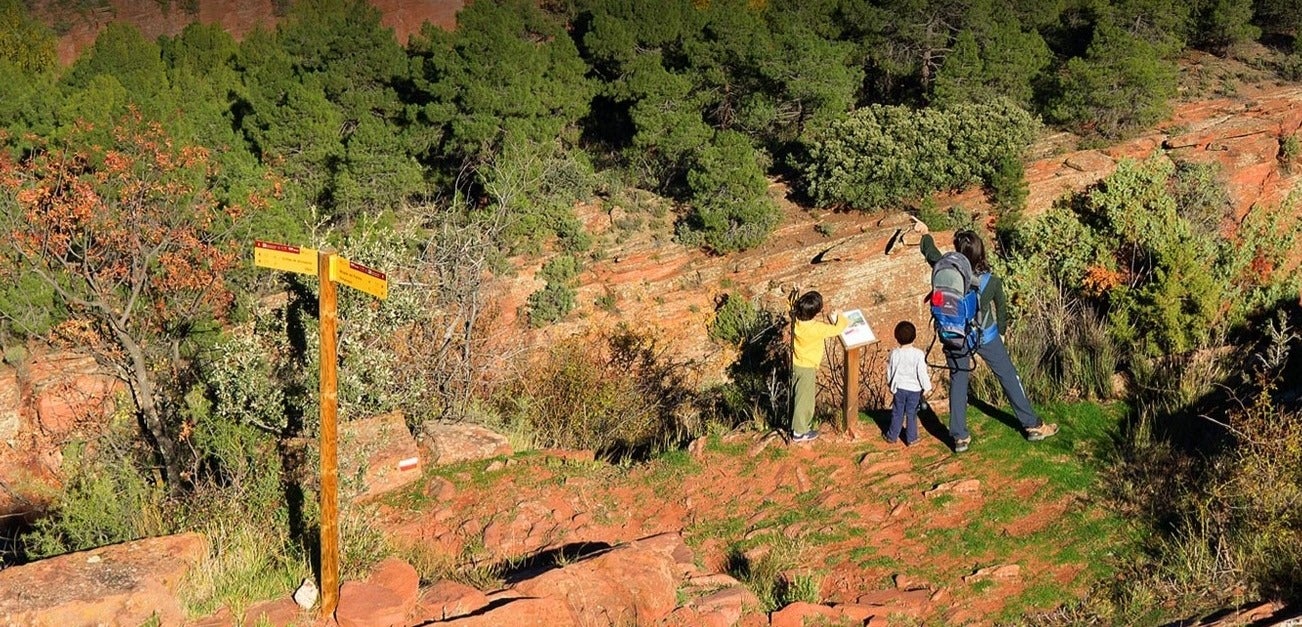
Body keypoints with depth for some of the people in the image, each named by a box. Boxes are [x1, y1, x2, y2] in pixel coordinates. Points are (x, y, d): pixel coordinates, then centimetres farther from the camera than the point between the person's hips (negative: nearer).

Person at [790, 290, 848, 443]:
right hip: (807, 368, -7)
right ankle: (800, 432, 22)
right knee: (804, 399, 9)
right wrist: (840, 317, 4)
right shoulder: (817, 329, -30)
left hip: (795, 364, 7)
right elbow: (837, 329, -14)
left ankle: (796, 424, 40)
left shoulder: (796, 321, -15)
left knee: (798, 396, 23)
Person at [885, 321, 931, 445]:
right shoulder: (919, 354, -16)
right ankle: (911, 438, 16)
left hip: (899, 388, 2)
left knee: (897, 413, 14)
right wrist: (927, 387, -2)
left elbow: (890, 372, 3)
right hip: (914, 388, -2)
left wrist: (891, 384, 21)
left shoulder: (894, 354, -7)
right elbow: (922, 373, -14)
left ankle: (892, 436, 21)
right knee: (912, 414, 9)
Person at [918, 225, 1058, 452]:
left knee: (958, 383, 15)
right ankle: (1033, 425, 24)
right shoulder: (992, 281, -21)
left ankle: (959, 438, 19)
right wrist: (1001, 332, 18)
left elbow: (930, 252, -2)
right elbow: (1001, 309, -3)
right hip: (986, 338, -1)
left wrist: (925, 233, 19)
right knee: (1008, 377, 14)